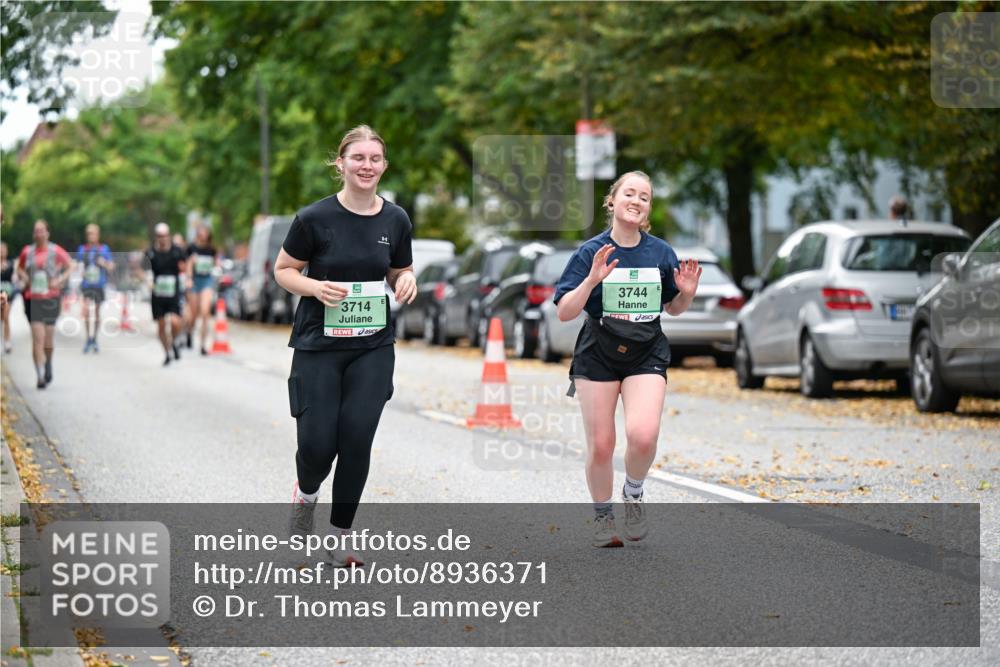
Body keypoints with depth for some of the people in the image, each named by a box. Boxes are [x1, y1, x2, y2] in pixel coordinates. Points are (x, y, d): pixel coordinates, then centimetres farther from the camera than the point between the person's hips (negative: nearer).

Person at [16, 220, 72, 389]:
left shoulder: (56, 251, -3)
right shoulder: (27, 252, 3)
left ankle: (48, 366, 38)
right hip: (33, 298, 0)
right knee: (37, 338, -11)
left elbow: (70, 267, 5)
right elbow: (20, 268, 19)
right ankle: (41, 375, -13)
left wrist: (60, 280, -9)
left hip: (51, 297, 0)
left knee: (49, 336, 10)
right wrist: (23, 276, -2)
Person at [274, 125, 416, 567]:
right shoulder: (315, 218, -10)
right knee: (317, 444, -6)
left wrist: (407, 281, -7)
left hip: (373, 348, 3)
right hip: (318, 347, -2)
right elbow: (283, 270, 0)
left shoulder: (396, 221, 2)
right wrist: (315, 287, -19)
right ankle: (306, 493, 31)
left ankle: (339, 538, 10)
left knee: (357, 440, -5)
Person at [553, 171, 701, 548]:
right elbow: (564, 313, -10)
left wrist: (687, 292, -7)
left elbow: (674, 309, 15)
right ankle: (602, 516, 25)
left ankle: (633, 495, 11)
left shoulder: (661, 252, 2)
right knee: (600, 445, 0)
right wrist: (592, 280, -24)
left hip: (646, 356, 1)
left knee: (643, 435, -20)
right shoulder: (591, 252, -5)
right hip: (598, 356, -1)